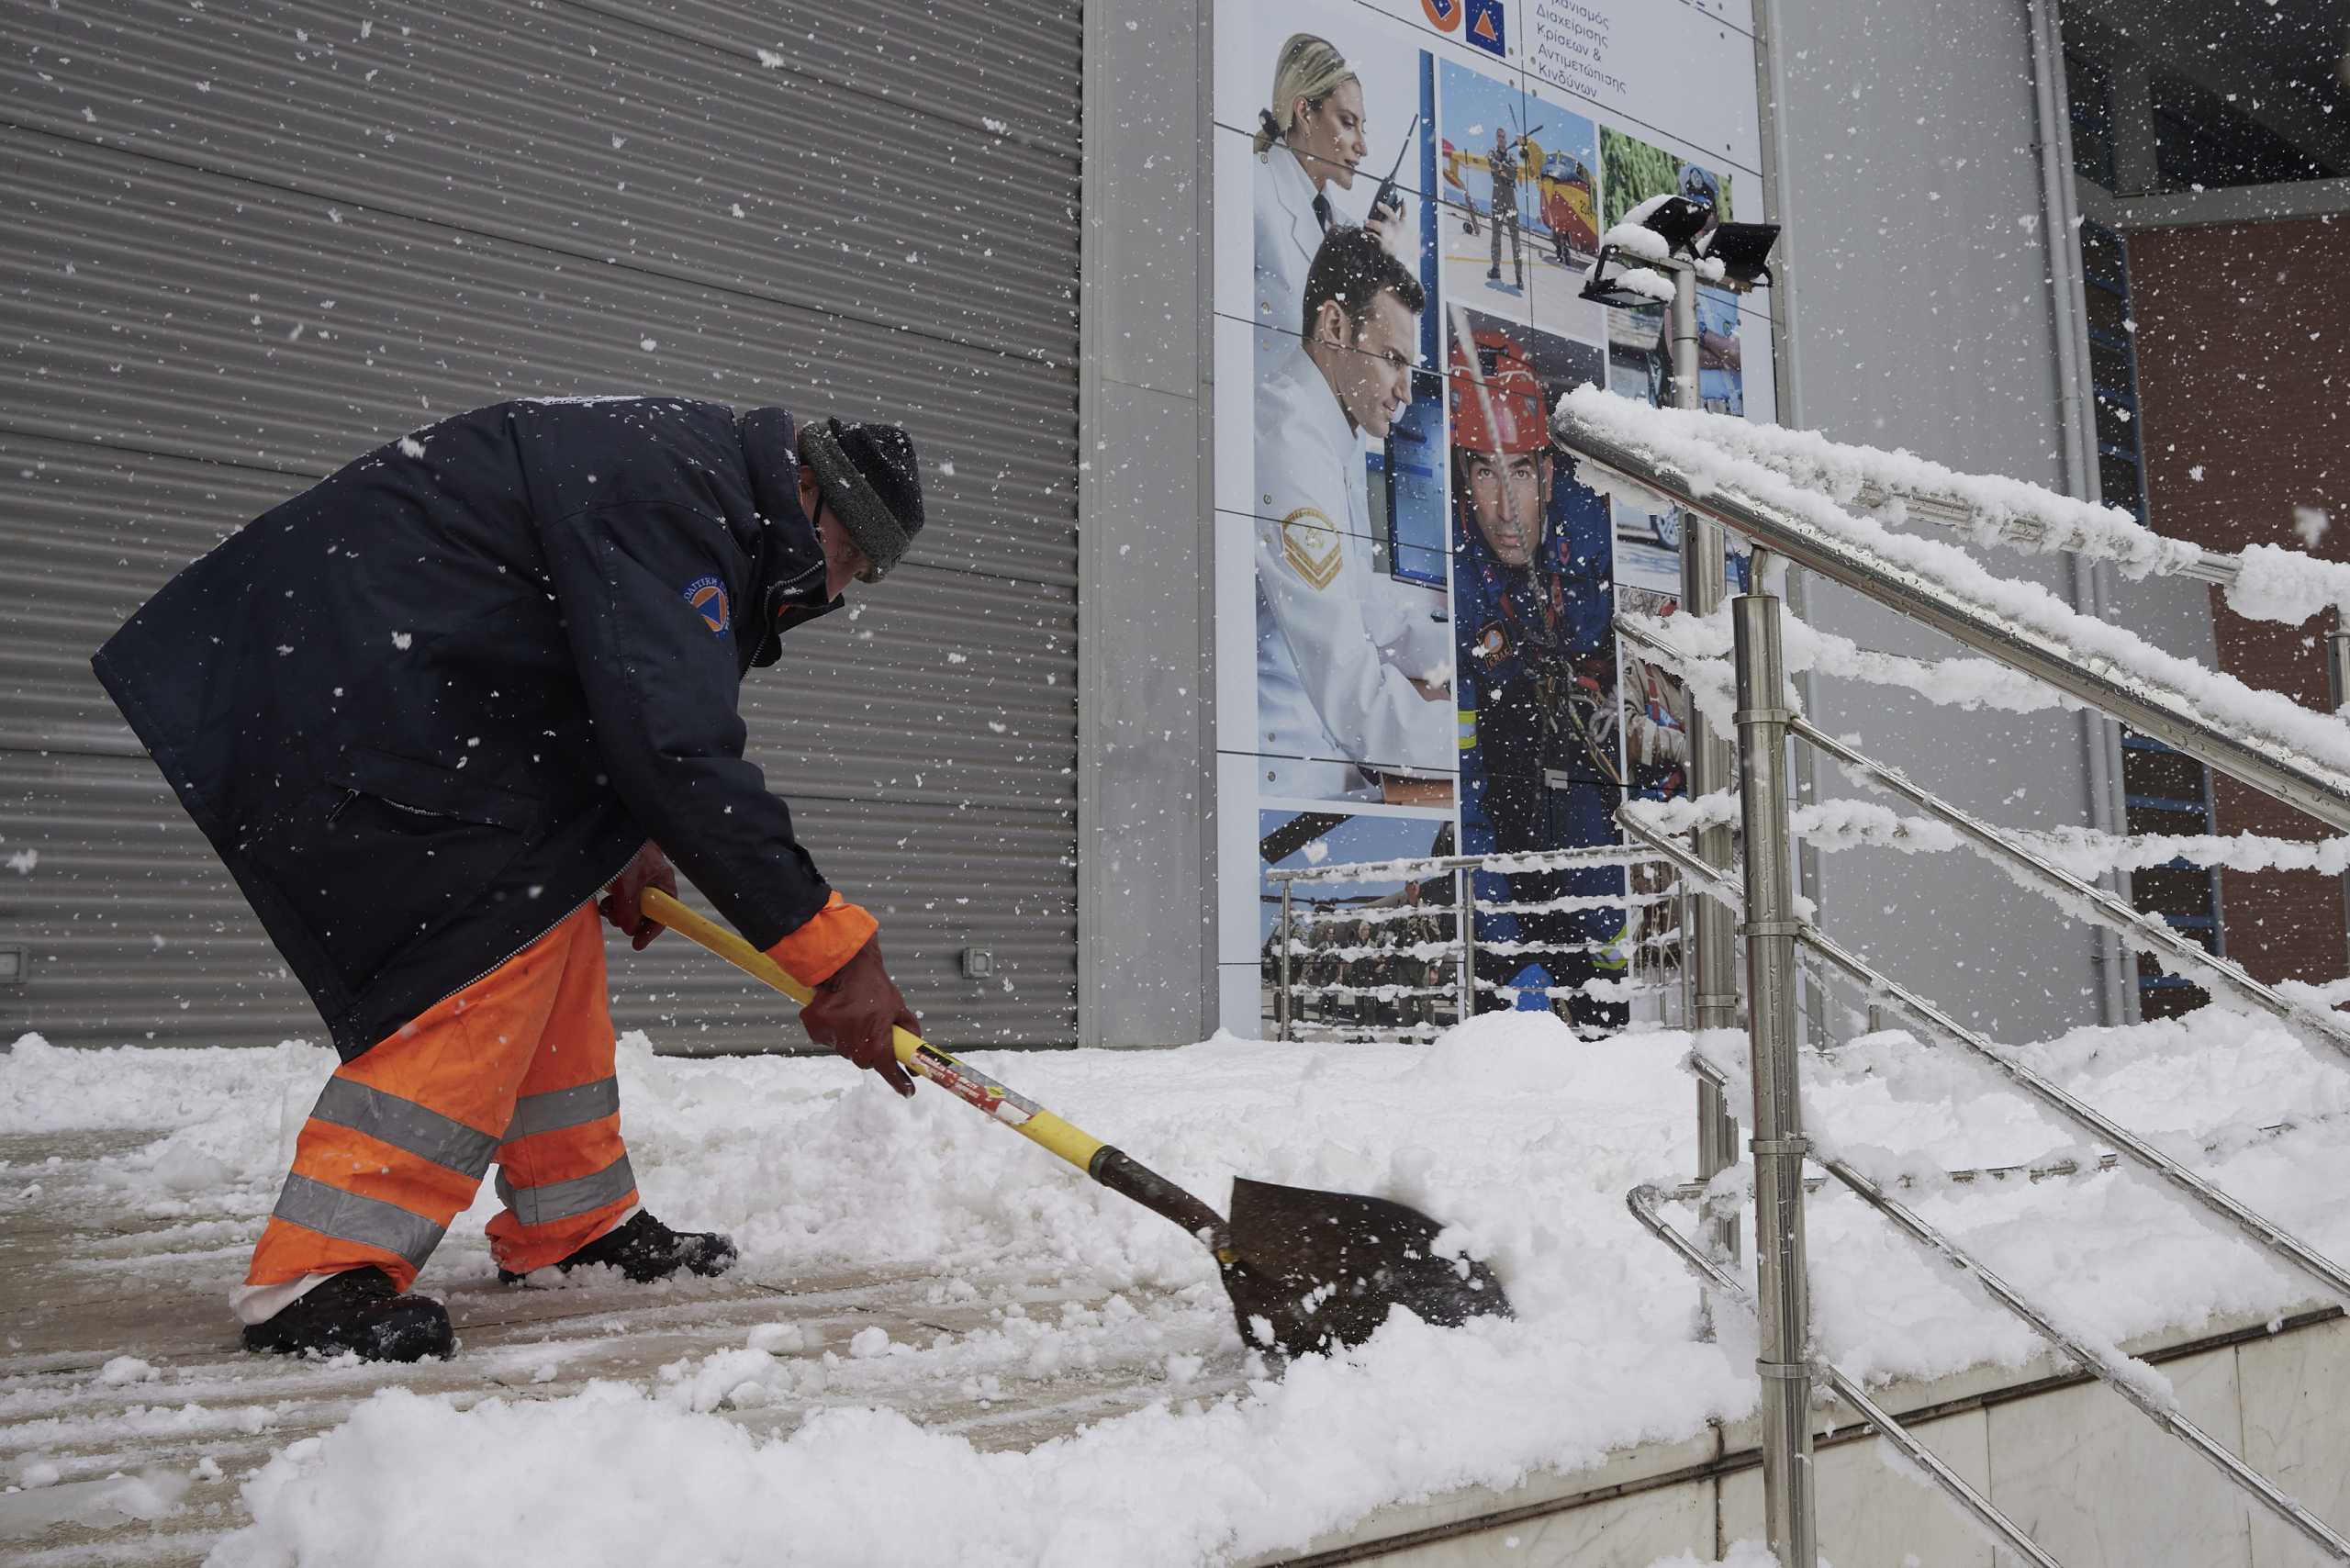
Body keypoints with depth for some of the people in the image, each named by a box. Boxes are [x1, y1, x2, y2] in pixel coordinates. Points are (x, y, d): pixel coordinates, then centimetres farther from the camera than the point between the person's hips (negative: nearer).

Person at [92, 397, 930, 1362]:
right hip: (330, 681, -11)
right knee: (502, 935, -18)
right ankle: (317, 1276, -17)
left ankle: (573, 1226, 19)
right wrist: (830, 947, -30)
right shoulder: (671, 488, -23)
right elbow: (677, 749, -31)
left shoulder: (689, 467, 12)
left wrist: (619, 843, 15)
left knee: (555, 914, 10)